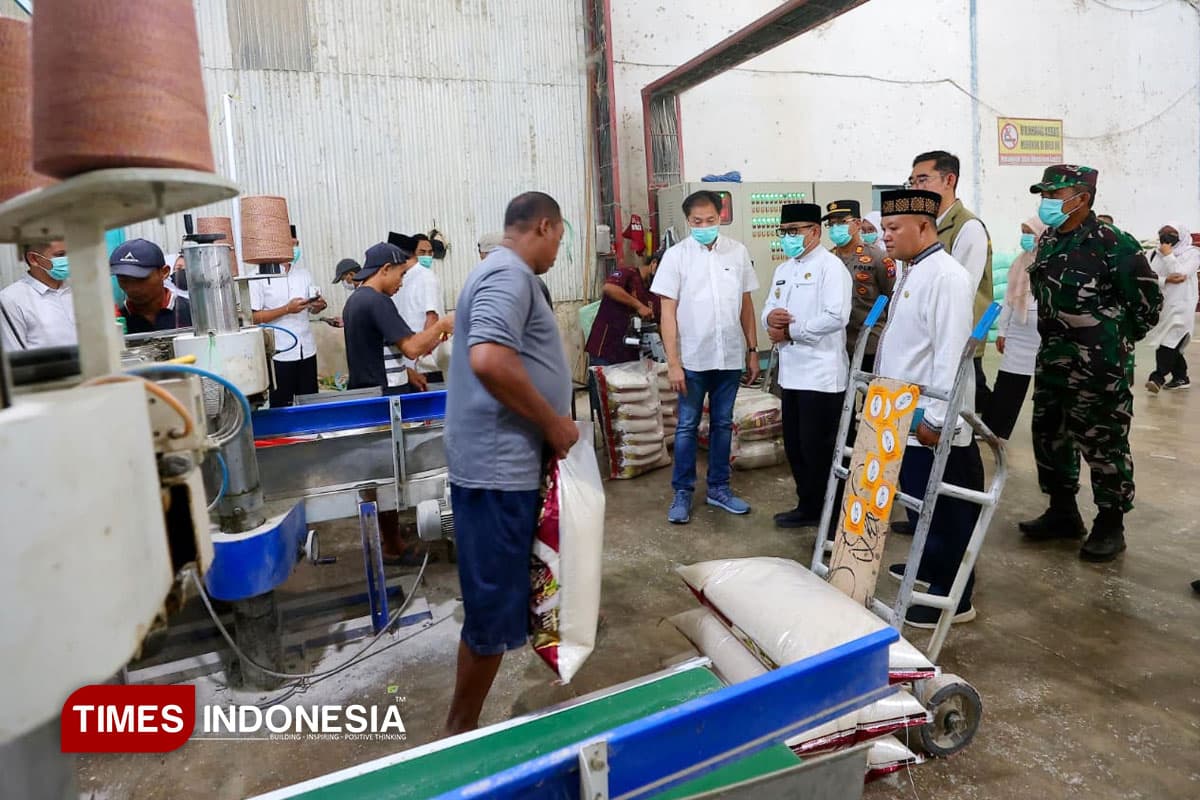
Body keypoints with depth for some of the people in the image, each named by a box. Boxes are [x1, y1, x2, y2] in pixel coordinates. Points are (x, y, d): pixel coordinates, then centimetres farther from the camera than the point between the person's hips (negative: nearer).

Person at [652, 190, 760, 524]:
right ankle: (682, 493, 17)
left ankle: (718, 488, 26)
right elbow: (668, 311, -7)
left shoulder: (738, 251, 3)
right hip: (693, 358, -2)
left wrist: (752, 350, 7)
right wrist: (673, 362, -12)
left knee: (723, 424, 13)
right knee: (687, 427, 6)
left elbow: (746, 304, 9)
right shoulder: (676, 255, -5)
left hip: (730, 357, 3)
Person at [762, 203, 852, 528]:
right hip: (791, 371, 8)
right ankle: (808, 506, 29)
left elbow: (836, 317, -20)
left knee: (818, 448, -1)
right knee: (794, 445, 14)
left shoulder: (830, 266, -9)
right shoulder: (783, 270, 17)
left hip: (821, 373, -8)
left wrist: (790, 331, -13)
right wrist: (770, 318, -7)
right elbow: (768, 308, 18)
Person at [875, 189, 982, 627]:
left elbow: (950, 353, -23)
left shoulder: (946, 276, -17)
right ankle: (930, 567, 38)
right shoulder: (911, 272, 13)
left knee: (944, 510, 2)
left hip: (930, 422, -9)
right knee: (919, 503, 21)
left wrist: (935, 418, -23)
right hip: (906, 416, 10)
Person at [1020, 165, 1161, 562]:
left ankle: (1110, 525, 17)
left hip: (1100, 365, -8)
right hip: (1052, 358, 8)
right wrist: (1059, 338, 18)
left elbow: (1148, 298, -9)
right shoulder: (1048, 241, 8)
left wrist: (1117, 339, 1)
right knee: (1049, 435, 14)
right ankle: (1063, 511, 30)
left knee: (1103, 443, 2)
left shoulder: (1113, 243, -16)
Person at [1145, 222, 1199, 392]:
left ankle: (1158, 377, -21)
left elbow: (1180, 273, -14)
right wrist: (1166, 280, -16)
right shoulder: (1157, 254, 11)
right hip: (1161, 305, 5)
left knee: (1169, 342, -16)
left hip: (1181, 305, -5)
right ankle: (1180, 377, 19)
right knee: (1171, 344, 9)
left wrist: (1168, 255, -9)